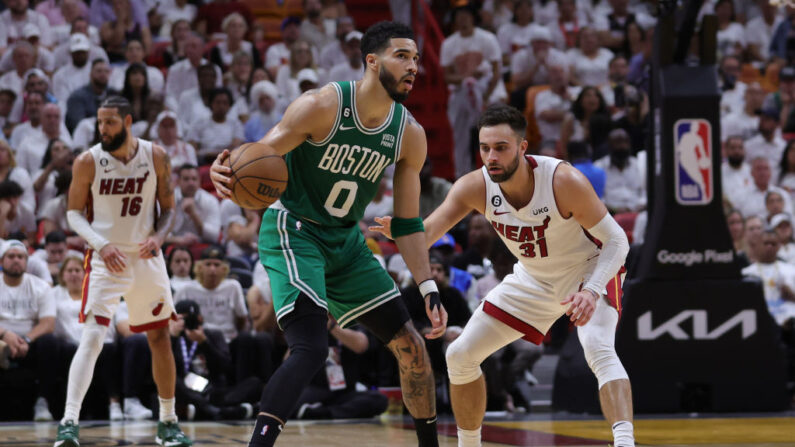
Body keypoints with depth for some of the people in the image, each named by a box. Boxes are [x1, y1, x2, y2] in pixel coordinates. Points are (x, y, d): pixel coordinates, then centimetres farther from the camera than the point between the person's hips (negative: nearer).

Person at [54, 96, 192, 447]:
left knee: (160, 338, 10)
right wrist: (101, 245, -18)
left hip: (147, 258, 3)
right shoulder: (88, 162, -9)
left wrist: (159, 236, -16)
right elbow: (74, 213, -2)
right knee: (91, 338, -18)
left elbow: (169, 208, 5)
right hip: (106, 259, -3)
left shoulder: (156, 157, -4)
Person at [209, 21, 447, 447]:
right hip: (293, 232, -7)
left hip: (346, 242, 7)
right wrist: (227, 172, -43)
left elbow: (407, 223, 4)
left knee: (410, 345, 9)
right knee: (311, 348, -27)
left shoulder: (410, 135, -3)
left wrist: (428, 288, -3)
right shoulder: (322, 106, -20)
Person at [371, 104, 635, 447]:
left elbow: (616, 240, -26)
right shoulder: (475, 187, -22)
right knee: (460, 356, 4)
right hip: (533, 278, 5)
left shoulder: (564, 181, -33)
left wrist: (592, 290, -42)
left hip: (587, 270, -5)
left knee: (599, 350, -33)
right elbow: (425, 232, -31)